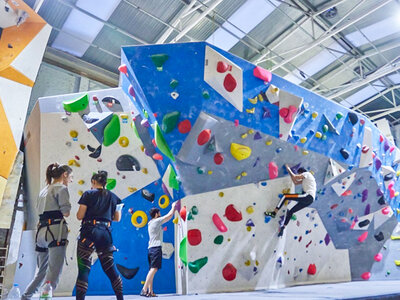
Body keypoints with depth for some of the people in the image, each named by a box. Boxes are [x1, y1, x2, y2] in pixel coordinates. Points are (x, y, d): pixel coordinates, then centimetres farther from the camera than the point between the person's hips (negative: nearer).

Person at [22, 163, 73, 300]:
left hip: (41, 231, 9)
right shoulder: (62, 188, -3)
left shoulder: (44, 190, 23)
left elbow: (39, 210, 22)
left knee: (41, 272, 19)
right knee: (54, 272, -9)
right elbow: (65, 213, -8)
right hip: (55, 230, -9)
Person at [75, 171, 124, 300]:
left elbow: (79, 216, -3)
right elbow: (117, 218, 13)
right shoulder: (112, 196, 12)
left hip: (89, 232, -3)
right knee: (110, 269, 14)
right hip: (105, 233, 4)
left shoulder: (88, 194, 2)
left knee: (83, 269, 0)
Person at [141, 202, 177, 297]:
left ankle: (150, 291, 6)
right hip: (156, 248, -9)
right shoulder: (157, 221, -4)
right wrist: (173, 206, 16)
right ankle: (144, 290, -19)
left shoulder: (151, 223, 20)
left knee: (152, 270, 7)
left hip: (151, 248, 9)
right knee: (154, 269, -13)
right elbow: (170, 215, 0)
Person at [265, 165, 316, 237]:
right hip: (309, 199, 10)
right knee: (291, 211, 13)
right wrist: (289, 172, 26)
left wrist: (288, 169, 7)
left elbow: (294, 177, -7)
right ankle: (283, 228, 14)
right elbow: (295, 182, 28)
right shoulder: (305, 179, 30)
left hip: (308, 196, -10)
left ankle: (274, 213, -10)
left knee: (285, 196, -10)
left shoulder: (307, 173, 3)